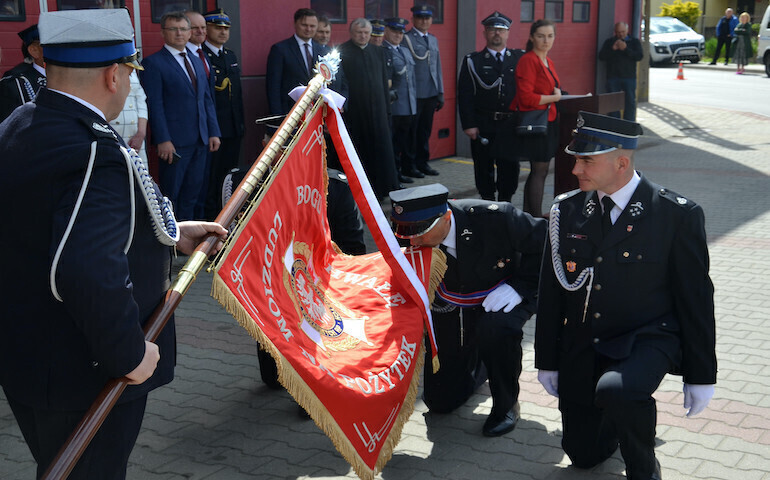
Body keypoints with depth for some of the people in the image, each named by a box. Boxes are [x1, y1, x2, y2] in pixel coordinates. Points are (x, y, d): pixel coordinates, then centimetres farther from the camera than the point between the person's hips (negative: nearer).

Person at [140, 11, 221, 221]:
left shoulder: (196, 61, 17)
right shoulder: (153, 63, -6)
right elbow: (154, 105, -11)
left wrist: (213, 132, 10)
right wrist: (163, 140, -17)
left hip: (200, 140, 7)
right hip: (175, 141, -7)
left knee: (193, 191, 10)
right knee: (170, 194, 1)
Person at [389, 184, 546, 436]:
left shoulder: (493, 217, -32)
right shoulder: (415, 242, -23)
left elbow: (543, 241, -18)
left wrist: (519, 286, -24)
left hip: (504, 294, -3)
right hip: (452, 306, 3)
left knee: (496, 329, -40)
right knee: (440, 400, 3)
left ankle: (506, 404, -12)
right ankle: (477, 365, 37)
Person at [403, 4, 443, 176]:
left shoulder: (433, 40, 16)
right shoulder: (406, 39, -6)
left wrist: (440, 93, 15)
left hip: (431, 93, 6)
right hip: (414, 94, -6)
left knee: (425, 130, 13)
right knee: (411, 130, 1)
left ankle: (422, 161, 22)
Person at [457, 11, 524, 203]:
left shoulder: (520, 58, 9)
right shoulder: (473, 61, 4)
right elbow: (465, 95, -1)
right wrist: (469, 125, -9)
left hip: (511, 124, 1)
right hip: (483, 126, -1)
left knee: (510, 165, 2)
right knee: (484, 166, 6)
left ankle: (504, 203, 15)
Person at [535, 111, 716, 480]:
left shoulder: (676, 214, -12)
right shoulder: (566, 211, -1)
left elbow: (695, 298, -7)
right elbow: (550, 292, 6)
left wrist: (700, 376, -5)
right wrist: (547, 361, 7)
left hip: (647, 339, -4)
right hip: (580, 349, 5)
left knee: (615, 390, -36)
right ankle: (632, 413, 41)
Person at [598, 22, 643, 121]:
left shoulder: (634, 42, 9)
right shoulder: (609, 42, 12)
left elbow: (639, 56, -5)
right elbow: (601, 56, 2)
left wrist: (626, 49, -15)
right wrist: (612, 49, -11)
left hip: (629, 76, -1)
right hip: (613, 77, 1)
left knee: (630, 102, -2)